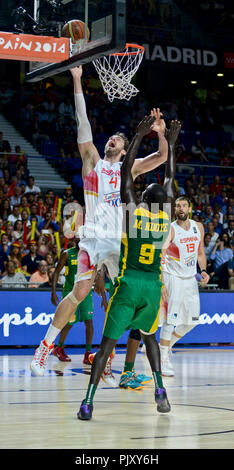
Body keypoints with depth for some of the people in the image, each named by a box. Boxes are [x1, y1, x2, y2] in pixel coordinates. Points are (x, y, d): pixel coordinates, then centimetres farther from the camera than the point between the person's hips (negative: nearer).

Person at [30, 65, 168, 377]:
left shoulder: (130, 168, 15)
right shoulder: (92, 160, 12)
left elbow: (162, 157, 7)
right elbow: (83, 122, 6)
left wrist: (161, 134, -12)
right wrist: (77, 81, 1)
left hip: (121, 240, 2)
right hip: (94, 238, -2)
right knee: (80, 292, -8)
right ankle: (44, 348, 1)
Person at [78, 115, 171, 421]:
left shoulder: (133, 211, -5)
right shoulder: (167, 217, 3)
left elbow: (125, 173, -2)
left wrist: (139, 136, 3)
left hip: (128, 284, -3)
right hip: (153, 286, 3)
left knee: (108, 343, -3)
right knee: (149, 335, 26)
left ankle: (88, 402, -11)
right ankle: (160, 389, 9)